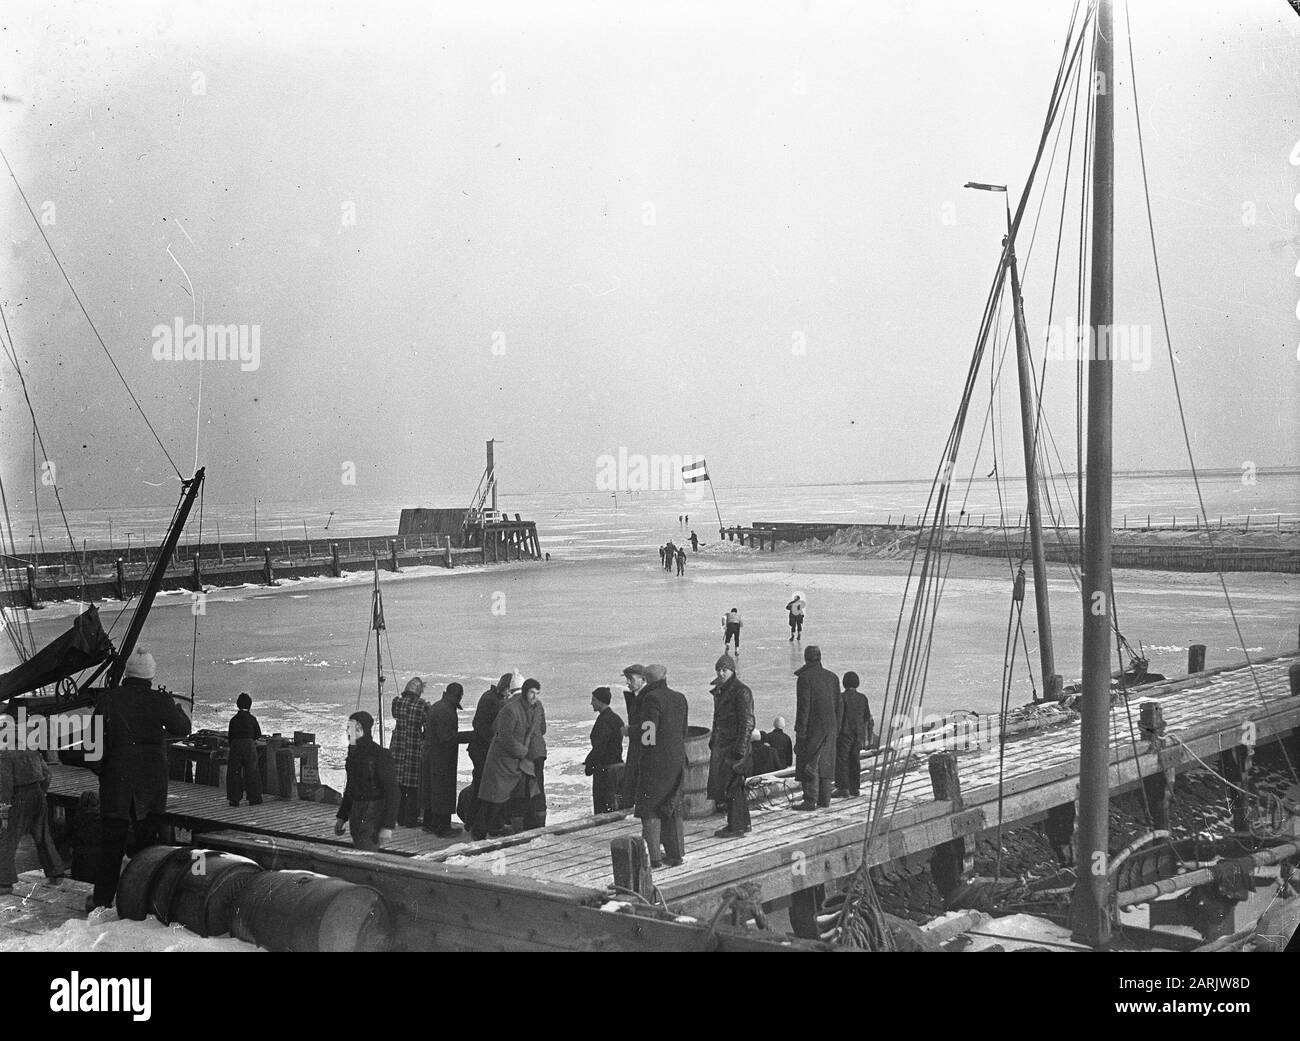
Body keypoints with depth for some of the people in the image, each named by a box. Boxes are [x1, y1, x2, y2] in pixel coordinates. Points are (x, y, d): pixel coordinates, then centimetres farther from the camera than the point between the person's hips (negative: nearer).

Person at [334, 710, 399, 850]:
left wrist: (388, 826, -23)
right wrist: (341, 817, 19)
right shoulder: (354, 753, 10)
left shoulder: (381, 756, -17)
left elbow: (393, 793, -18)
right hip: (356, 816, 9)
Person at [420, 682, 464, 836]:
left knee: (431, 790, 17)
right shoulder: (447, 711, -20)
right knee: (443, 792, -3)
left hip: (428, 757, 10)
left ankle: (429, 823, 27)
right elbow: (446, 737, -25)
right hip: (442, 759, -10)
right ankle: (443, 828, 0)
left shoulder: (434, 707, 12)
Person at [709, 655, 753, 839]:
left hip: (735, 745, -9)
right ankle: (743, 824, 22)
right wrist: (713, 741, 22)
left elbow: (747, 722, -18)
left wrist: (740, 749, -22)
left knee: (731, 786, -9)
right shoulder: (722, 691, 14)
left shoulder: (741, 692, -15)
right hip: (724, 744, 9)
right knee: (735, 785, 14)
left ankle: (735, 827, -5)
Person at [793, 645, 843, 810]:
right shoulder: (832, 677, 7)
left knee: (809, 765, -1)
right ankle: (825, 800, 14)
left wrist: (800, 731, -13)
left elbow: (803, 706, -16)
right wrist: (836, 729, 17)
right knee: (826, 763, 12)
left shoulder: (805, 678, -12)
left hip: (812, 728, -6)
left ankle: (810, 801, -3)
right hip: (830, 727, 6)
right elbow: (839, 704, 10)